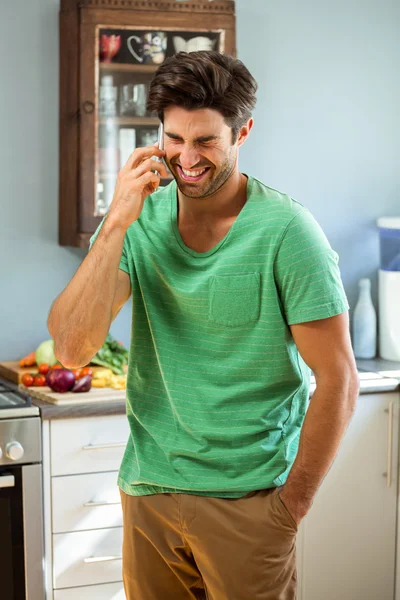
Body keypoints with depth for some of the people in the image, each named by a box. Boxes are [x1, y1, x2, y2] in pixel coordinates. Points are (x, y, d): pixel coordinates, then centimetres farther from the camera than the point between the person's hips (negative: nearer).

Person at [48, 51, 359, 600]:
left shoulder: (285, 231, -14)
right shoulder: (142, 220, -2)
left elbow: (338, 380, -11)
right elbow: (72, 349, -13)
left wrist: (291, 507, -8)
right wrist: (117, 224, -20)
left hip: (247, 498, -3)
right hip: (147, 487, 4)